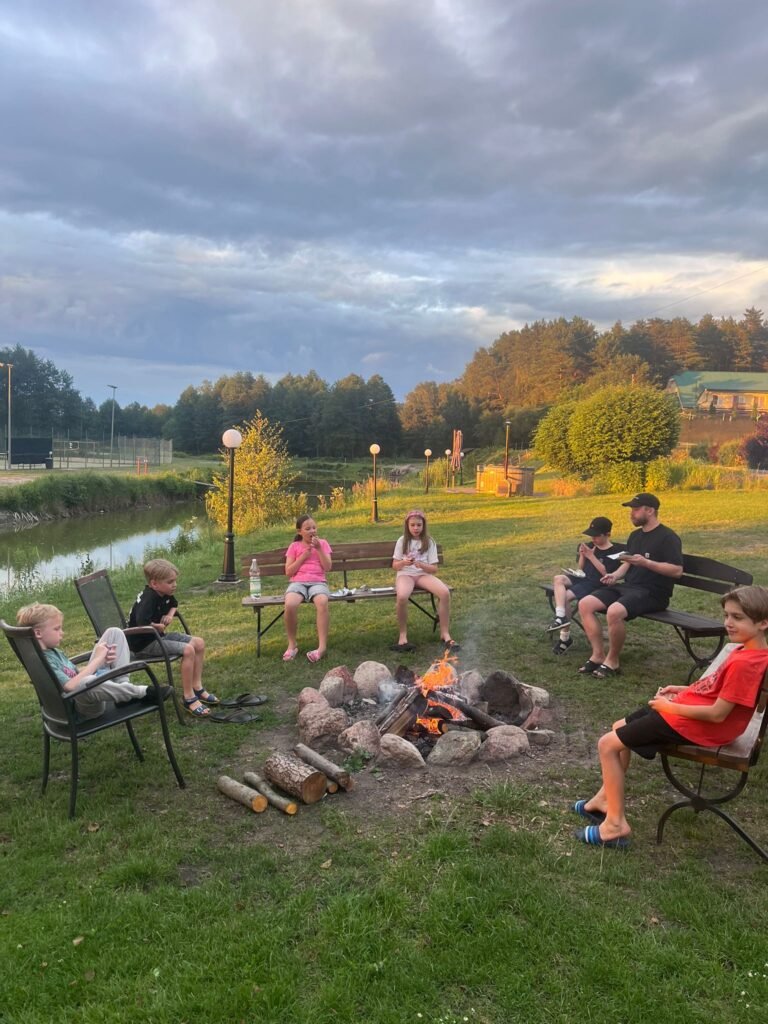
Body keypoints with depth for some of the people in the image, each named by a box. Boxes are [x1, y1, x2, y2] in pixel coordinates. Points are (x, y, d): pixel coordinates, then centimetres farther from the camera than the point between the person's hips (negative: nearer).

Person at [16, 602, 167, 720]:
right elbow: (71, 686, -30)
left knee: (114, 633, 11)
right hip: (85, 707, -10)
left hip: (98, 686, 10)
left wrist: (102, 658, -2)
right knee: (87, 683, -47)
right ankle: (141, 692, -23)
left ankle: (123, 688, -5)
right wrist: (97, 659, -21)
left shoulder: (54, 652, 12)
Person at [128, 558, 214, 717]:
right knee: (188, 650, -24)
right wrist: (160, 626, -20)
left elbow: (174, 604, 27)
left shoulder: (164, 594, 4)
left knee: (199, 643, 2)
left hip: (158, 635, 10)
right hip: (144, 643, -10)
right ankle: (189, 698, -15)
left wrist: (170, 615, 4)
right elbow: (142, 623, -40)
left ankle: (197, 688, 10)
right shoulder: (148, 599, -25)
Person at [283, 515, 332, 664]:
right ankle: (292, 644, -14)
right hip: (297, 582, 0)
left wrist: (319, 549, -7)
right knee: (290, 604, -35)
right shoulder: (294, 546, 12)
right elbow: (288, 572, 5)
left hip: (318, 582, 0)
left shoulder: (323, 543, 13)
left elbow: (328, 567, 1)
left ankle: (322, 646, -36)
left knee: (322, 602, -38)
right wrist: (303, 556, -3)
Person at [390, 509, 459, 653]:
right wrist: (403, 562, -17)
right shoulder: (402, 541, 5)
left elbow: (434, 569, 2)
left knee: (445, 593, -29)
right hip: (405, 574, -1)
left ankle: (445, 634, -15)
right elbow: (394, 566, 5)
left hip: (424, 574, 1)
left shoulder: (429, 542, 5)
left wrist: (421, 565, -19)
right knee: (402, 597, -39)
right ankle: (403, 636, -20)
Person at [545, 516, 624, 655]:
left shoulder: (615, 551, -5)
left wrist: (591, 556, -17)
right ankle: (560, 616, -33)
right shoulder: (590, 547, 13)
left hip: (596, 584, -7)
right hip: (582, 578, 7)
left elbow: (607, 573, -15)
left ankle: (565, 637, -13)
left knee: (565, 596, -24)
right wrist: (582, 556, -4)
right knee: (558, 578, -23)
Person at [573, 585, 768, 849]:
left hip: (694, 725, -10)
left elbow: (717, 713, -27)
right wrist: (684, 690, 4)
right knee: (620, 728, 21)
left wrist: (670, 707, -17)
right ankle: (605, 800, 27)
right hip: (690, 710, 11)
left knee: (608, 744, -7)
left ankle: (615, 824, 0)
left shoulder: (745, 663, -28)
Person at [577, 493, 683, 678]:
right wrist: (615, 575, 3)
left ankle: (612, 661, -15)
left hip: (652, 593, -8)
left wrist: (645, 562, -23)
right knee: (585, 604, -11)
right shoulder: (635, 535, 18)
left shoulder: (667, 537, -8)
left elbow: (677, 571, -16)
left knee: (614, 612, -36)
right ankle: (598, 655, -7)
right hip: (628, 587, 8)